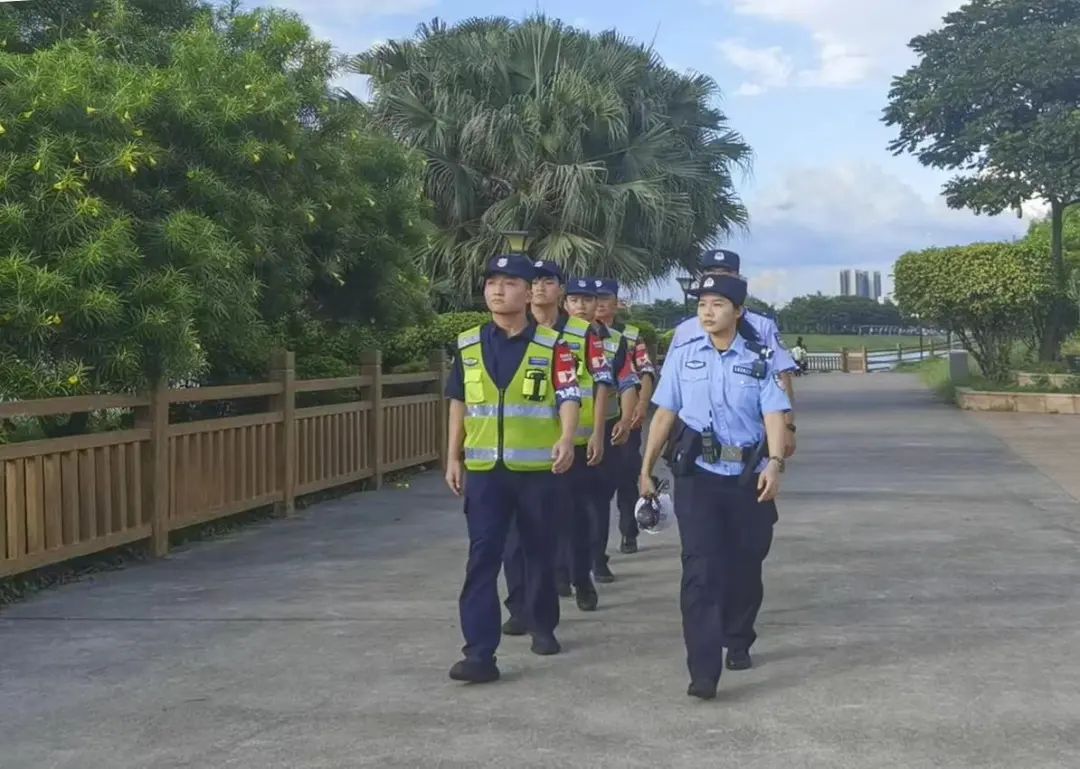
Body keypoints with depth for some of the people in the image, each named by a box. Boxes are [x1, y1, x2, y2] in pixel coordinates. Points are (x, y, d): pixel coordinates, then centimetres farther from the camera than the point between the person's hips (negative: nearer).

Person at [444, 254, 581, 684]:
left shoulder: (552, 346, -3)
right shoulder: (468, 345, 6)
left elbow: (569, 398, -10)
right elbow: (459, 403, 13)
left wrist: (566, 441, -29)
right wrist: (453, 458, 9)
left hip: (537, 468, -1)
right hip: (483, 469, 2)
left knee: (539, 551, 13)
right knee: (482, 557, -5)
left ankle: (543, 628, 33)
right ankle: (480, 653, -7)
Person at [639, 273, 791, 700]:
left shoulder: (760, 360, 1)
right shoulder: (683, 355, 4)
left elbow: (773, 415, -10)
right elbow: (664, 414, 7)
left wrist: (774, 465, -25)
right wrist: (646, 469, 8)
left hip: (748, 478, 1)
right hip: (698, 476, -1)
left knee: (744, 565, 13)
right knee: (700, 568, -10)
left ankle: (738, 643, 37)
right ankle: (703, 671, -13)